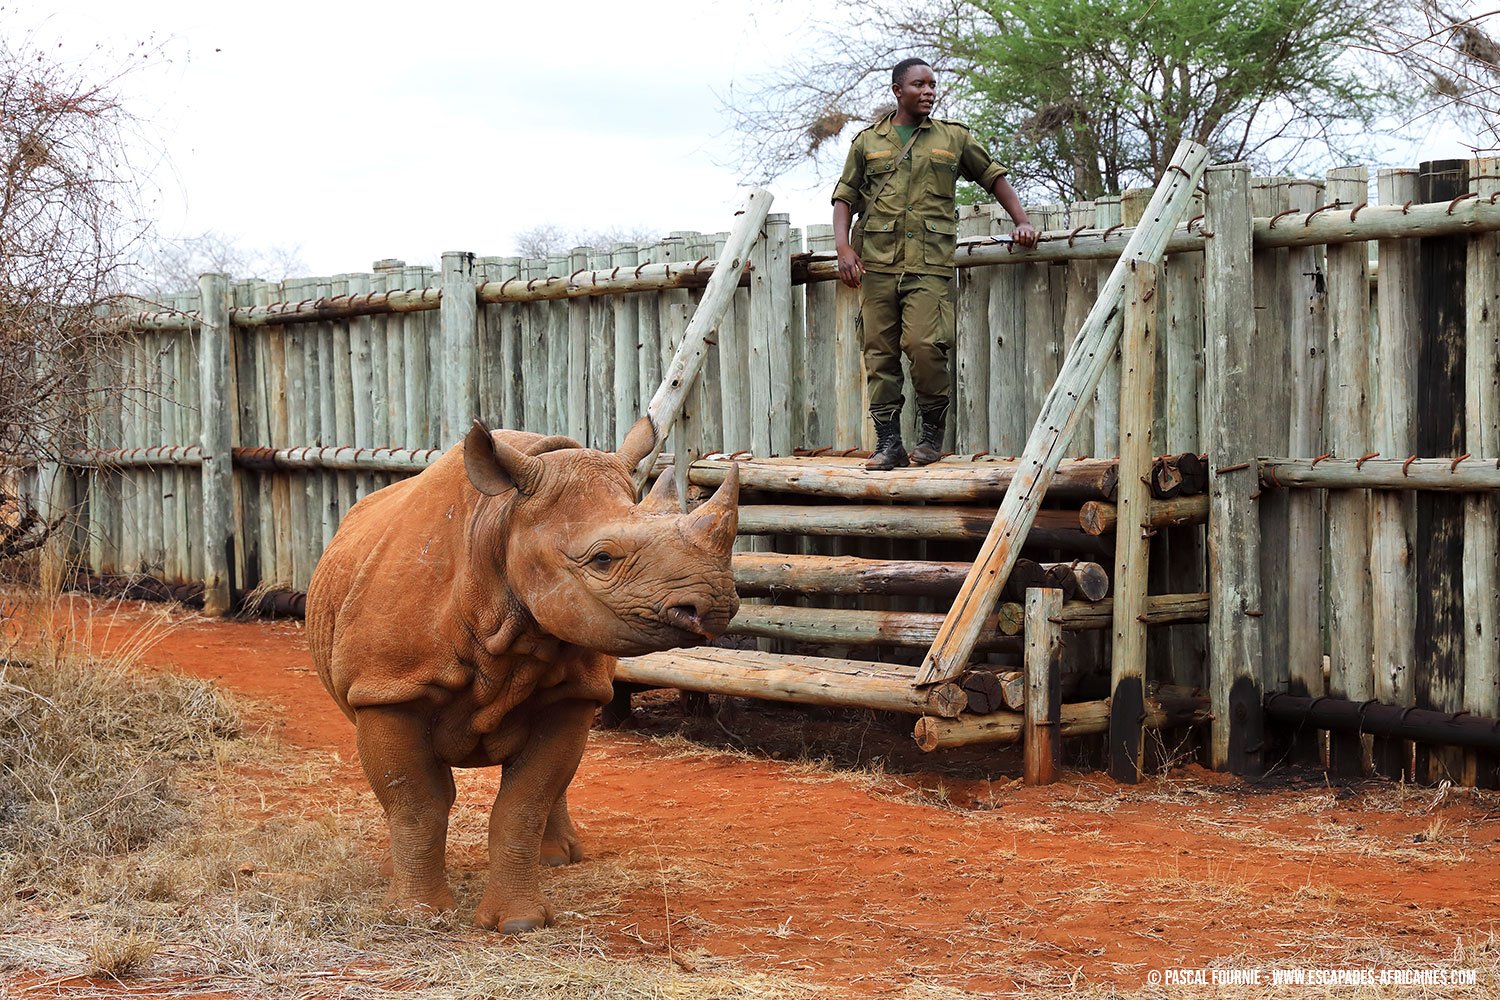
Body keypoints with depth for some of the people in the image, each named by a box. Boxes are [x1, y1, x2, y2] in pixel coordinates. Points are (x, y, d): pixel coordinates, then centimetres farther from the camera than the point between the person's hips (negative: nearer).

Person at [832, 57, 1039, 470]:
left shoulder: (954, 138, 14)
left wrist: (1021, 221, 11)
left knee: (924, 345, -16)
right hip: (876, 262, 2)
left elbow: (994, 177, 22)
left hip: (929, 264, -2)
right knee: (880, 351, -1)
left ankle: (933, 432, 2)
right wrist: (844, 248, 0)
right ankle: (888, 442, 4)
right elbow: (845, 197, 14)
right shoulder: (868, 141, 15)